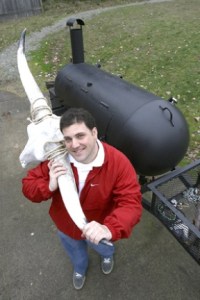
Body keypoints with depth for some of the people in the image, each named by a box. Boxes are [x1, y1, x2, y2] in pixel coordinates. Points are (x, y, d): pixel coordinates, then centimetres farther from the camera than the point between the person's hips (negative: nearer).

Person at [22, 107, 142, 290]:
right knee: (76, 254, 38)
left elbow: (131, 204, -38)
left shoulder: (118, 162, -36)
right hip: (66, 227, 2)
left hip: (97, 230, -1)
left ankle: (107, 255, 78)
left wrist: (109, 228, -58)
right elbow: (28, 185, -18)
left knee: (103, 248, 37)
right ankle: (80, 269, 76)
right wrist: (49, 186, -41)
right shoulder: (56, 158, -28)